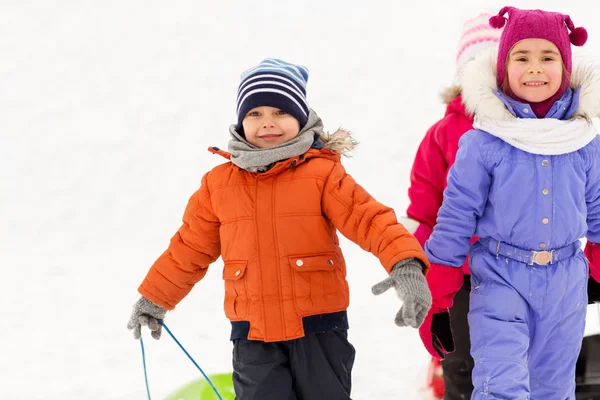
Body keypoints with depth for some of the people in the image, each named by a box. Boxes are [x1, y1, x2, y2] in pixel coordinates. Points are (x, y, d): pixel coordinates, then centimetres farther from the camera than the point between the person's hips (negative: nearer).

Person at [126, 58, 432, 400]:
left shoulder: (322, 173, -4)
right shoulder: (219, 183, 5)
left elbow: (368, 218, -15)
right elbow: (191, 247, 15)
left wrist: (405, 263, -32)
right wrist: (155, 299, 22)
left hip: (319, 331, -2)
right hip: (254, 337, 2)